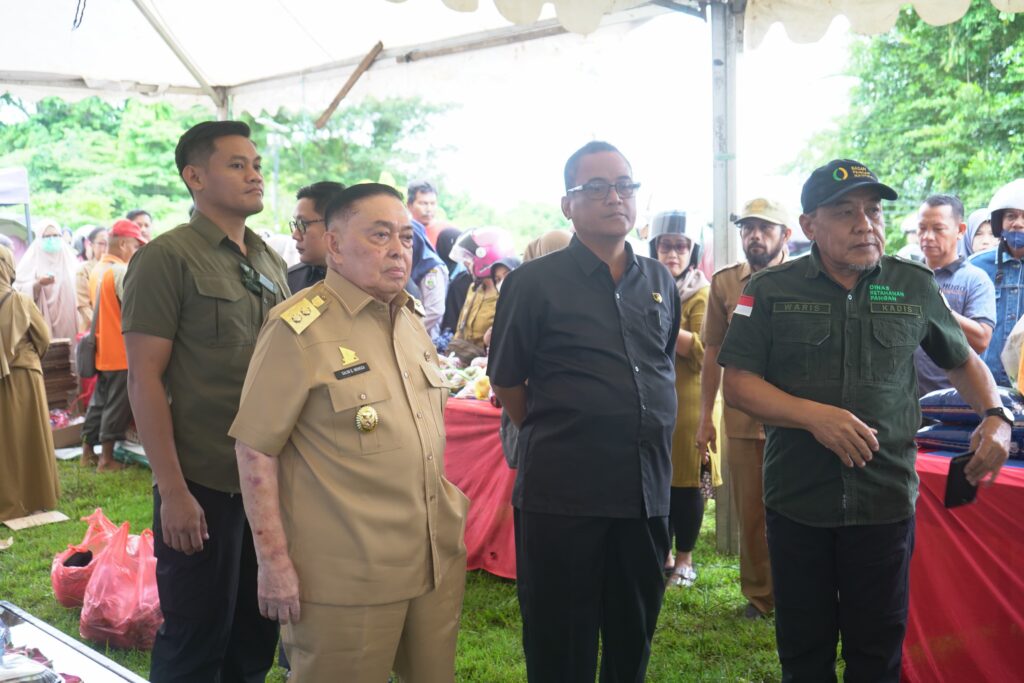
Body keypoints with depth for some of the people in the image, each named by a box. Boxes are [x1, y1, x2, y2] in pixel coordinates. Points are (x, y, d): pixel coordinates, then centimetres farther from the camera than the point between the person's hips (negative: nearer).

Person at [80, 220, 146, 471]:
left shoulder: (98, 270, 11)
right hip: (122, 352, -8)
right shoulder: (122, 271, -17)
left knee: (99, 401, 16)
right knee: (116, 406, 0)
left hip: (103, 350, 8)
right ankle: (106, 459, 5)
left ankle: (87, 451, 22)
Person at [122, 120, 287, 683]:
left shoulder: (270, 262, 10)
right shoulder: (168, 257, -9)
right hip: (203, 487, -6)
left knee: (258, 634, 17)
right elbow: (144, 379, -12)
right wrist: (172, 491, -16)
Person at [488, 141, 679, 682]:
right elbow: (506, 383, 1)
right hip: (561, 496, -4)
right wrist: (553, 440, 8)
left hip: (647, 491, 5)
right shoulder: (533, 283, -5)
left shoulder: (660, 283, 10)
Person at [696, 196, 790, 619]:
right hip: (741, 420, 2)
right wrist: (705, 416, 7)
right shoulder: (724, 282, 5)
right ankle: (758, 594, 26)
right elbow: (713, 352, 8)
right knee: (750, 512, 11)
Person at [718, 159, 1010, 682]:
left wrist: (995, 416, -3)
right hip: (797, 500, -1)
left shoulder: (915, 286, 3)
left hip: (886, 500, 1)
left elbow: (963, 361, 16)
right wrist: (814, 415, -20)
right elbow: (737, 383, -6)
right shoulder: (771, 290, -2)